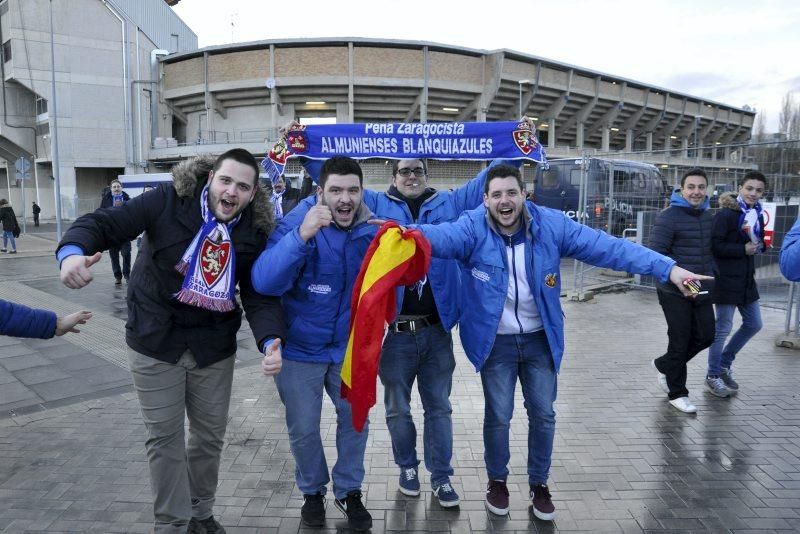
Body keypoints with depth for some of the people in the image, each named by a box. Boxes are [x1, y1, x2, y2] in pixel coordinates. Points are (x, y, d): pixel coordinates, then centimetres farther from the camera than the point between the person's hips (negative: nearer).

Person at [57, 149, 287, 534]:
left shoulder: (254, 232, -9)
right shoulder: (169, 200, -15)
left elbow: (260, 296, -11)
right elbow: (104, 223, -17)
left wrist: (270, 340, -29)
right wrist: (72, 251, -39)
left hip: (213, 345, 3)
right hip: (155, 342, -2)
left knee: (210, 435, 15)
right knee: (164, 437, 7)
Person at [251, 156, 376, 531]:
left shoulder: (371, 229, -10)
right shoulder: (295, 222, -20)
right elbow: (264, 283, -34)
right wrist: (302, 235, -46)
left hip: (351, 346, 3)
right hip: (300, 348, -2)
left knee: (355, 421, 15)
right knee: (303, 429, 13)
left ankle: (348, 491, 39)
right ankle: (313, 491, 40)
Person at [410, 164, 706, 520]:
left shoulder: (551, 225, -11)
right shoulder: (472, 229, -17)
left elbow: (606, 247, -15)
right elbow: (439, 236, -37)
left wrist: (667, 268, -22)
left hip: (540, 340, 2)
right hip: (495, 342, -2)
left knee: (543, 415, 13)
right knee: (498, 417, 10)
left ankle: (539, 484, 36)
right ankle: (497, 481, 36)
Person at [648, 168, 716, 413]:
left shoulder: (708, 216, 10)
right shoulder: (668, 217, -13)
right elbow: (656, 254, -17)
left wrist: (711, 276, 8)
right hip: (675, 292, -7)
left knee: (705, 336, 10)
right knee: (680, 341, 2)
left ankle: (664, 365, 34)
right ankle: (677, 393, 20)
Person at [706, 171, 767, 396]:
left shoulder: (756, 214, 10)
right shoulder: (726, 214, -15)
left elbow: (759, 244, 18)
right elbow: (715, 245, -20)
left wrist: (759, 244, -4)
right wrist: (743, 249, -20)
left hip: (746, 279, 8)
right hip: (726, 279, -8)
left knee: (753, 324, 16)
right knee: (723, 328, 0)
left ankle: (725, 363, 32)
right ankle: (713, 376, 15)